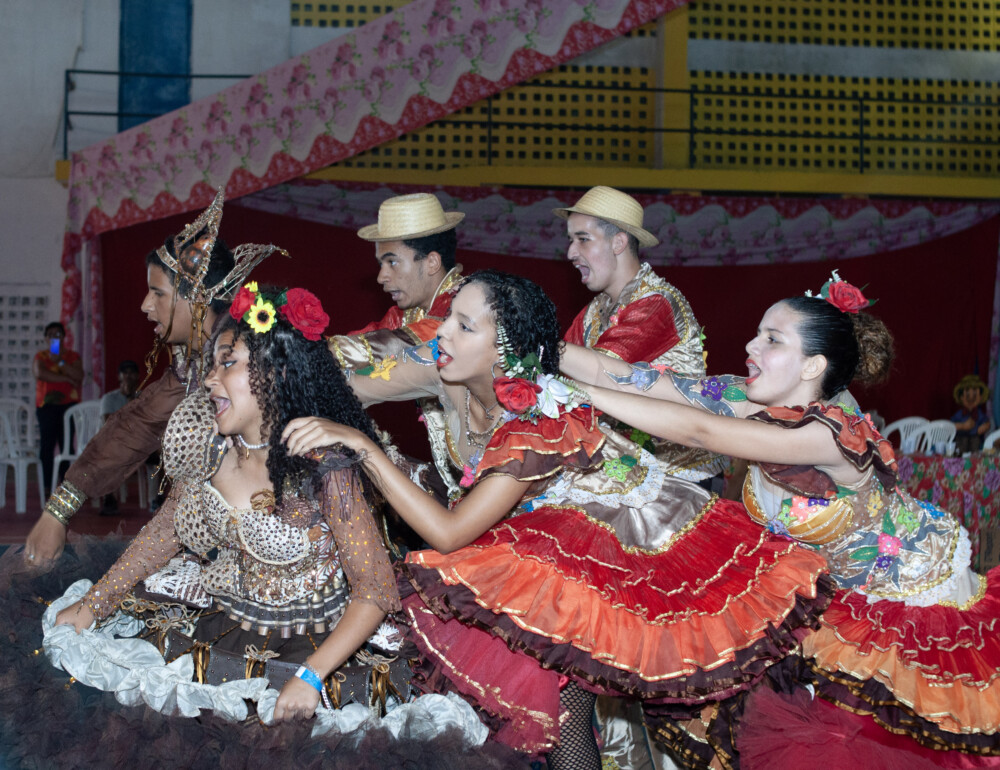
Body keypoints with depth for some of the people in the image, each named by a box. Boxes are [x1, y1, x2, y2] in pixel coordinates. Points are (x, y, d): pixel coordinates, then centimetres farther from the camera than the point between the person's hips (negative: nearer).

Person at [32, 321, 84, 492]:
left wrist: (59, 362, -10)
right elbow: (40, 373, -11)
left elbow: (79, 376, -6)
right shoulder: (40, 356, 9)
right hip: (46, 405, 0)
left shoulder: (73, 356, 11)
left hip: (69, 404, 0)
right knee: (46, 444, -6)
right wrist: (67, 379, -9)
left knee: (67, 444, -7)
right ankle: (47, 485, -3)